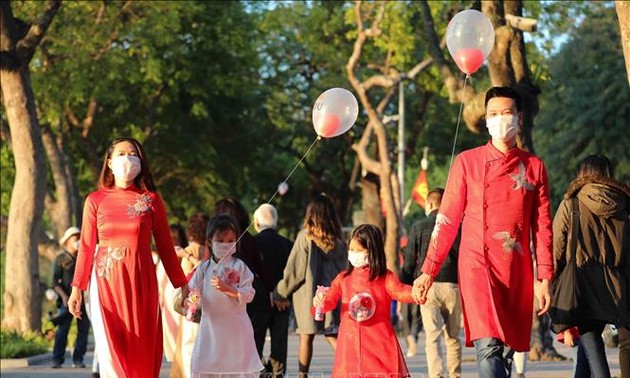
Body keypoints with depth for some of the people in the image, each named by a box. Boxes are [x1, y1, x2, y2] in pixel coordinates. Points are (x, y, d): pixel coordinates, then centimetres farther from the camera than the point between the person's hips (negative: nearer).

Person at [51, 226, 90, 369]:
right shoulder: (61, 259, 6)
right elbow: (55, 282, 0)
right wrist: (63, 296, -14)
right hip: (68, 300, -3)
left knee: (83, 330, -1)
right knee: (62, 330, -10)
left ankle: (78, 360, 4)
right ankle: (57, 360, -8)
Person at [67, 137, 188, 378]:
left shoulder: (151, 200, 4)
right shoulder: (95, 200, 5)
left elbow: (165, 246, 5)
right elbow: (87, 247, 4)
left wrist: (181, 286, 3)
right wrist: (77, 288, 0)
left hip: (140, 282, 0)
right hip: (106, 281, 0)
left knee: (142, 351, 0)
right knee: (112, 351, -4)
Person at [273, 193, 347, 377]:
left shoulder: (306, 236, -8)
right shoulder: (338, 241, 4)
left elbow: (295, 270, -6)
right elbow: (343, 269, 5)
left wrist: (280, 293, 3)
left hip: (308, 293, -4)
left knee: (306, 337, 4)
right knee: (332, 336, 6)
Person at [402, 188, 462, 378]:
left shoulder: (419, 227, 4)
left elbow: (409, 262, 4)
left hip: (427, 285, -1)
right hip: (453, 286, 1)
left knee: (432, 336, -5)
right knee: (453, 336, 12)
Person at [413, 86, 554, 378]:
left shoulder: (534, 167, 9)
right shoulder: (467, 162, 4)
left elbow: (542, 226, 10)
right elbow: (447, 219, 5)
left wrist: (545, 278, 5)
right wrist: (429, 270, 0)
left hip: (517, 270, 2)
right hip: (477, 264, -2)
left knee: (500, 348, 4)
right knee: (487, 347, -18)